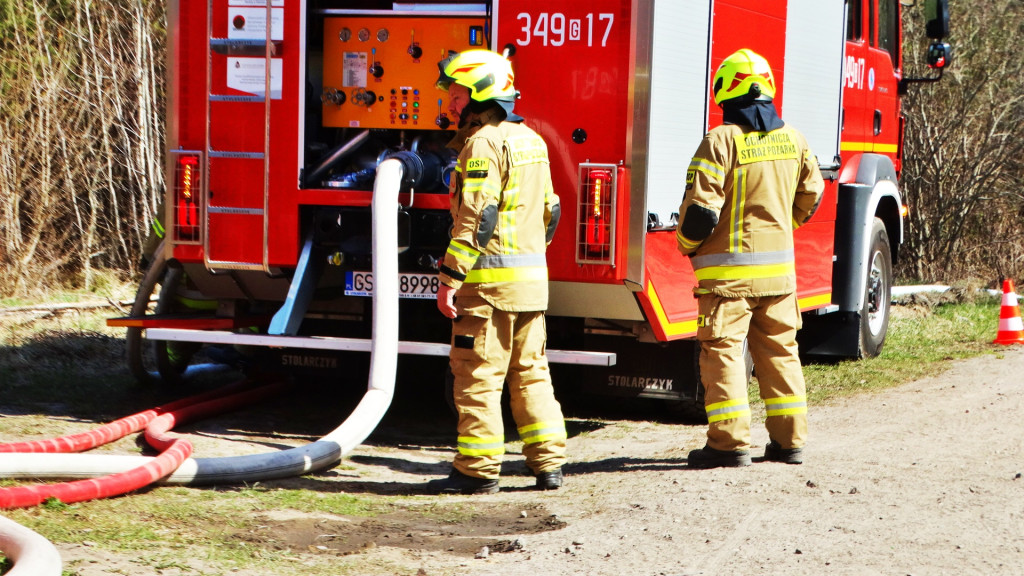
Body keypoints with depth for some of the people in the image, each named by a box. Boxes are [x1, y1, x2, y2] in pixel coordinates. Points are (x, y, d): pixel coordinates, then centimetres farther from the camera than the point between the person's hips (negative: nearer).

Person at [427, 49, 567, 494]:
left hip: (490, 279, -9)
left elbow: (476, 218, -19)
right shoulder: (530, 140, 15)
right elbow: (549, 212, 20)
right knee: (530, 371, 13)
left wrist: (450, 278, -18)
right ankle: (548, 462, 12)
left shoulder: (483, 143, -13)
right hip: (532, 280, 9)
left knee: (478, 373, -3)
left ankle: (478, 470, -1)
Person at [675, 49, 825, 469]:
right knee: (779, 349, 13)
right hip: (779, 268, 6)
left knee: (723, 350, -1)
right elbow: (810, 196, 17)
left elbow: (701, 208, -16)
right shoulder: (793, 139, 7)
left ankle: (730, 442, -5)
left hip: (729, 267, -6)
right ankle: (789, 440, 15)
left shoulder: (721, 141, -13)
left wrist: (687, 245, 2)